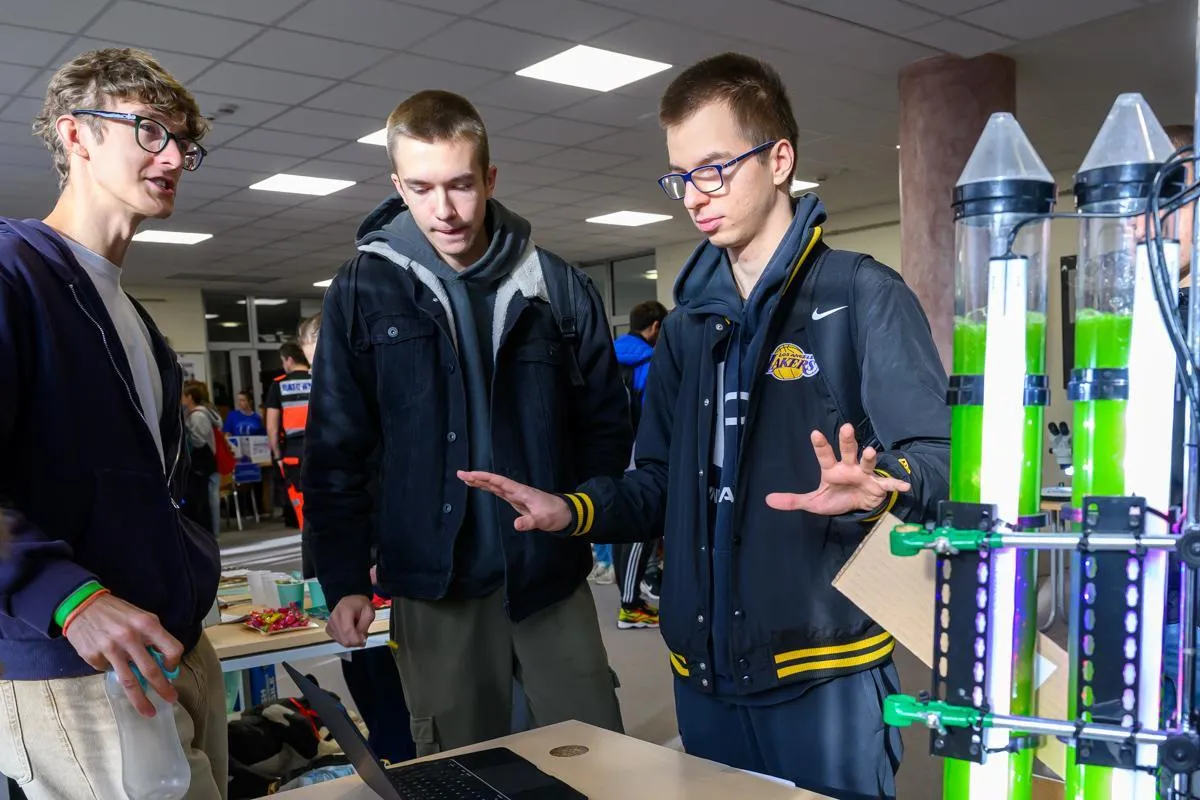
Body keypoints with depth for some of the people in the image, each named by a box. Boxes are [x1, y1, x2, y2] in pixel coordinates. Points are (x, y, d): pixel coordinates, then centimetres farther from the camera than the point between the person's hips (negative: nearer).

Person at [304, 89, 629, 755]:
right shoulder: (363, 291, -1)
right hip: (434, 589, -1)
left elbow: (605, 427, 7)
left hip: (552, 578, 1)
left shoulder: (559, 288, 1)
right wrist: (345, 582, -4)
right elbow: (336, 450, 0)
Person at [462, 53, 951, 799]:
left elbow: (941, 458, -13)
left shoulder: (863, 294, -6)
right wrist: (574, 509, -4)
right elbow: (665, 487, 12)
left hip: (825, 673, -5)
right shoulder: (688, 324, 11)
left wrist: (874, 486, -33)